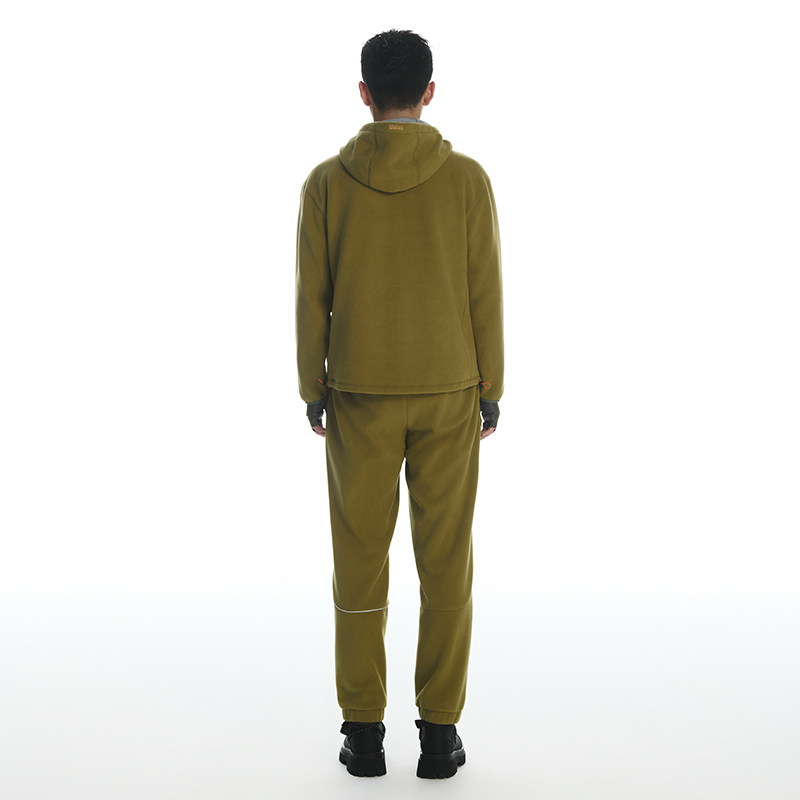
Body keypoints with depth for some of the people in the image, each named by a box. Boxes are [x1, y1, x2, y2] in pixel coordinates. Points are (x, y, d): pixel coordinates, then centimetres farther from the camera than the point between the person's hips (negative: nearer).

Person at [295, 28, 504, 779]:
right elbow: (485, 295, -4)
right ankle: (439, 730, 10)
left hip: (360, 395, 0)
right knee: (445, 563, 7)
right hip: (448, 394, 0)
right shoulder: (466, 178, -6)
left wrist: (313, 393, 7)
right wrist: (490, 392, 5)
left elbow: (310, 299, -3)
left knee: (360, 561, 9)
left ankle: (363, 730, 13)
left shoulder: (326, 182, -5)